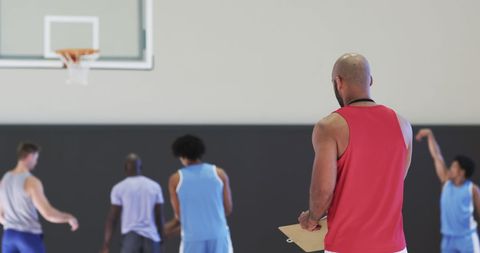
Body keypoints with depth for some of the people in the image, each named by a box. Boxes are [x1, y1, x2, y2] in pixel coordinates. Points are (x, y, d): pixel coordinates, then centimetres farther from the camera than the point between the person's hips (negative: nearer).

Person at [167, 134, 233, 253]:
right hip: (218, 235, 1)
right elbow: (228, 209, 6)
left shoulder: (176, 179, 1)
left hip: (193, 238, -1)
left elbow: (179, 214, 3)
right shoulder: (219, 173, 4)